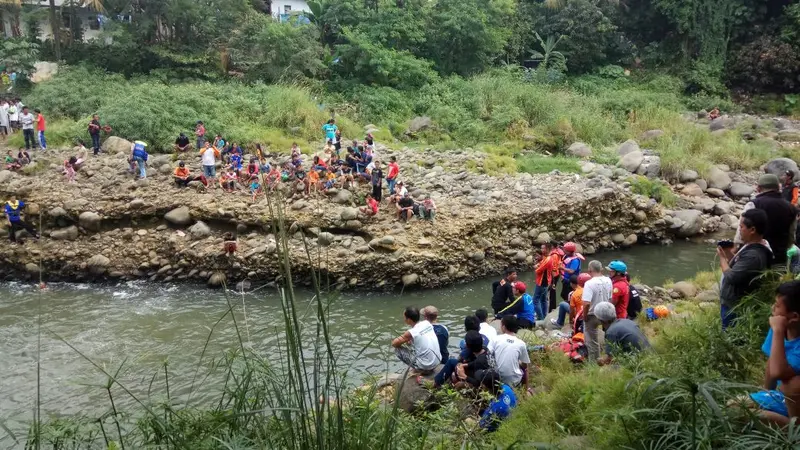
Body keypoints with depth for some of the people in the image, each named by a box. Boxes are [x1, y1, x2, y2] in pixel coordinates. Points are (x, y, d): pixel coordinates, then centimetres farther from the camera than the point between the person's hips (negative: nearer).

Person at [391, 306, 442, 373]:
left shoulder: (411, 333, -19)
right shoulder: (427, 323, -1)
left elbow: (394, 343, -8)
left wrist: (404, 340, 10)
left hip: (425, 367, -7)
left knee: (397, 350, 1)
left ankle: (418, 370, 7)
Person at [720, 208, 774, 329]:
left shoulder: (753, 255, -30)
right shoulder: (752, 246, 4)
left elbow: (731, 277, -29)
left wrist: (722, 257, -14)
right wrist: (729, 254, -1)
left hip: (734, 306, -10)